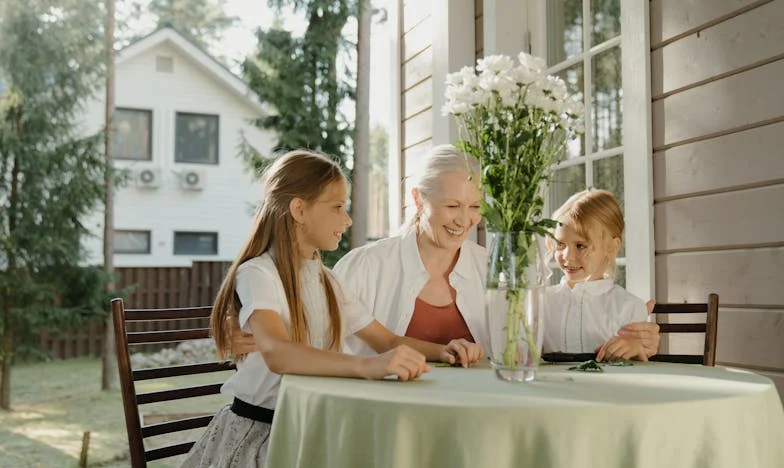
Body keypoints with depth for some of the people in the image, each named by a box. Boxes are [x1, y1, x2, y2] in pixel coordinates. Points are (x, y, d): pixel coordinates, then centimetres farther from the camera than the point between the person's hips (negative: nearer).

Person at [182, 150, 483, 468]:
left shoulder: (325, 281, 11)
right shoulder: (257, 274, -13)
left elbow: (387, 341, 13)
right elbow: (275, 353, -32)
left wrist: (441, 351, -6)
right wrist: (366, 365, -45)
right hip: (260, 428, -6)